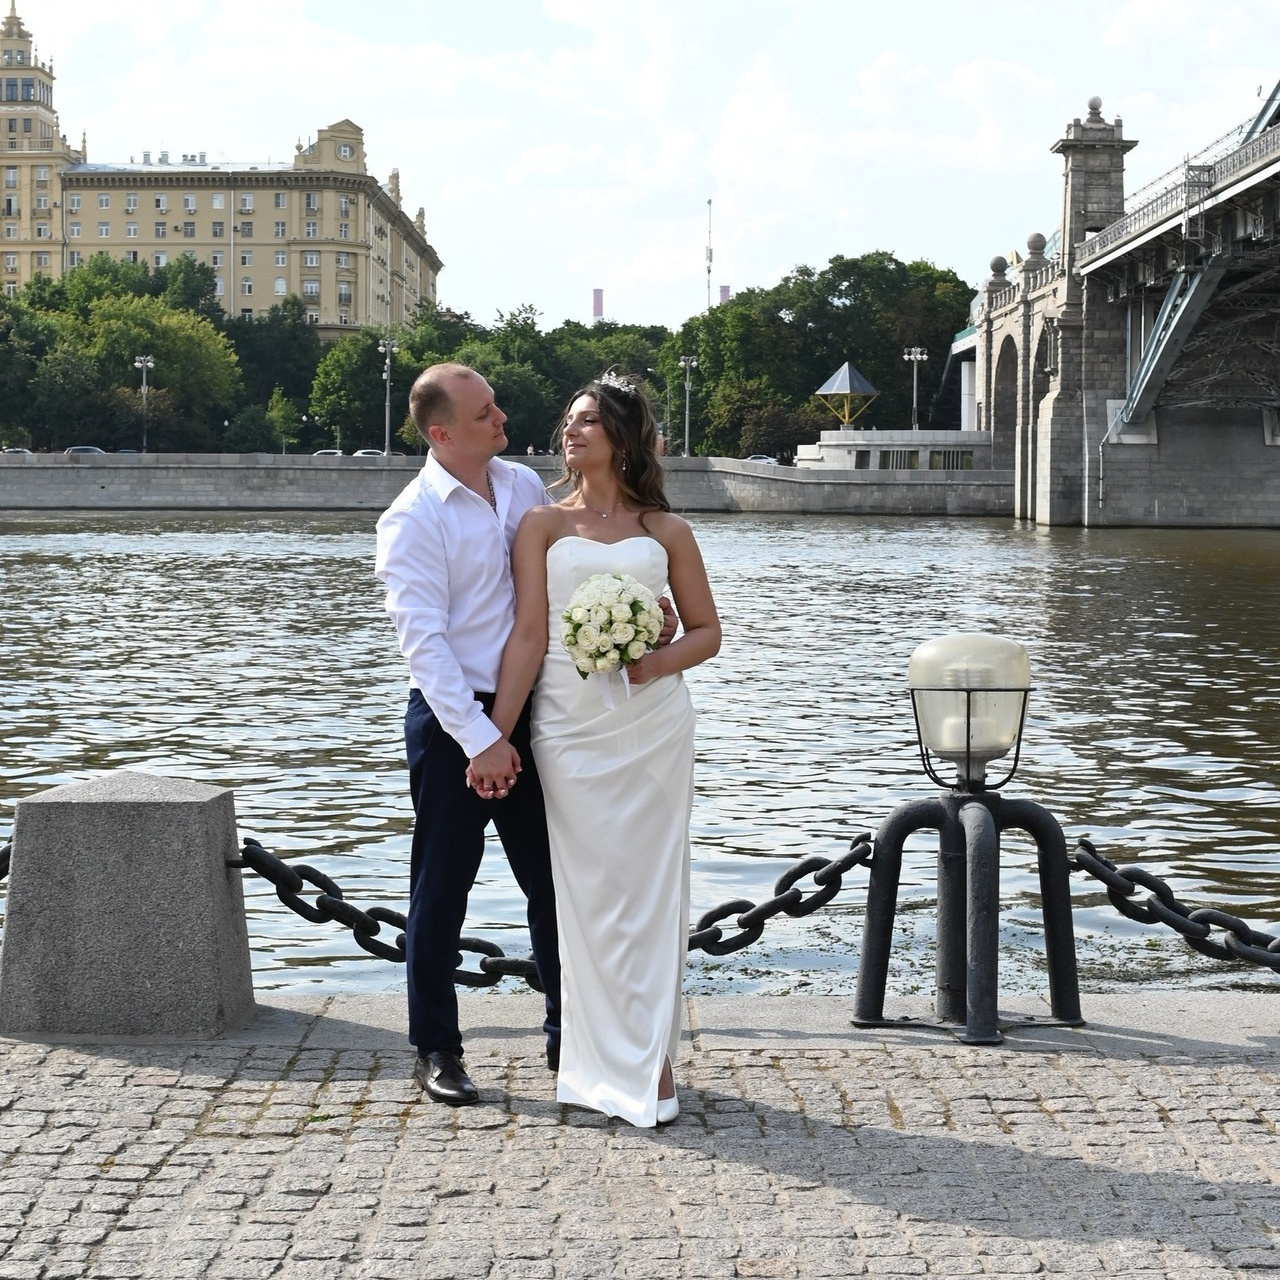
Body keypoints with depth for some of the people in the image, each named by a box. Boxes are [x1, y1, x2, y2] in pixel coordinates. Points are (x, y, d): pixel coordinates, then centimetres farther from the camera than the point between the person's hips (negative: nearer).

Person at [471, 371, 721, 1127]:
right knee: (590, 890, 1)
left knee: (650, 885, 1)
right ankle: (609, 1064, 10)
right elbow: (529, 637, 1)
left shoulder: (665, 530, 9)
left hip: (652, 721, 0)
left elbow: (707, 632, 10)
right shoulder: (543, 526, 8)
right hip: (569, 728, 0)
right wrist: (495, 738, -7)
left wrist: (659, 662, -11)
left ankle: (653, 1057, 10)